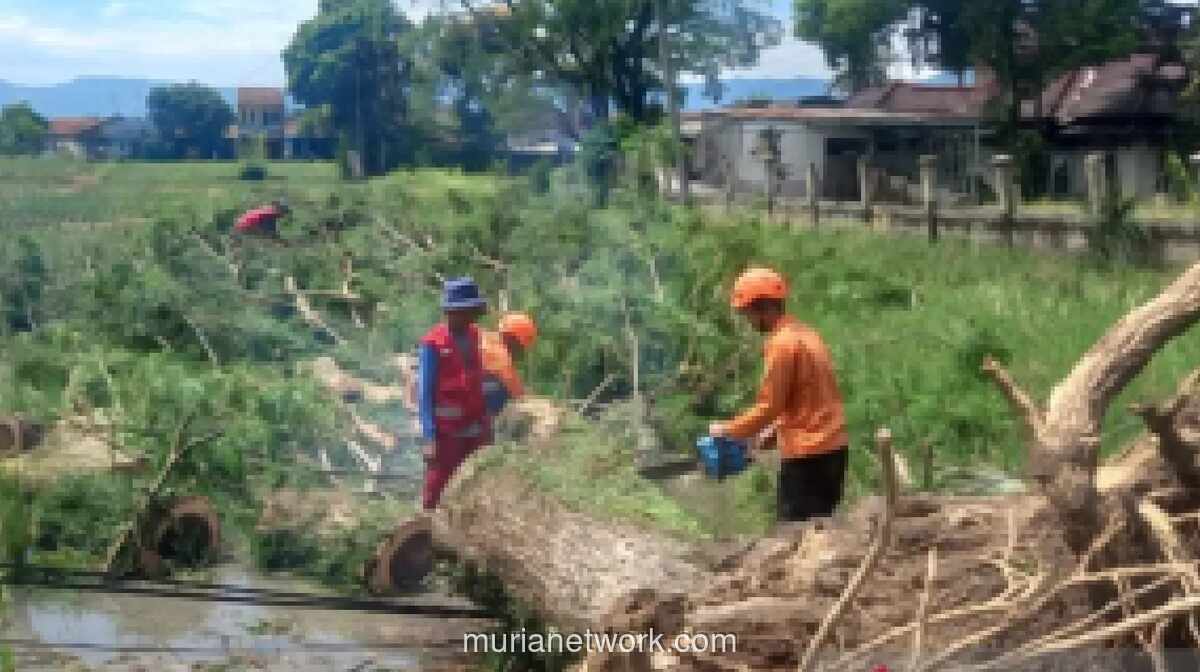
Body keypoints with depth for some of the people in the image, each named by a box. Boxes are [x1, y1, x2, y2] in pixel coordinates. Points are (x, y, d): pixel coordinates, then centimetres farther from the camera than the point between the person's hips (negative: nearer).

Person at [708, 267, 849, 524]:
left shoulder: (782, 343, -15)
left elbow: (769, 406, -15)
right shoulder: (807, 335, 13)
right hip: (832, 447, 9)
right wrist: (773, 430, 19)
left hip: (807, 453, -9)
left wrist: (728, 431, -2)